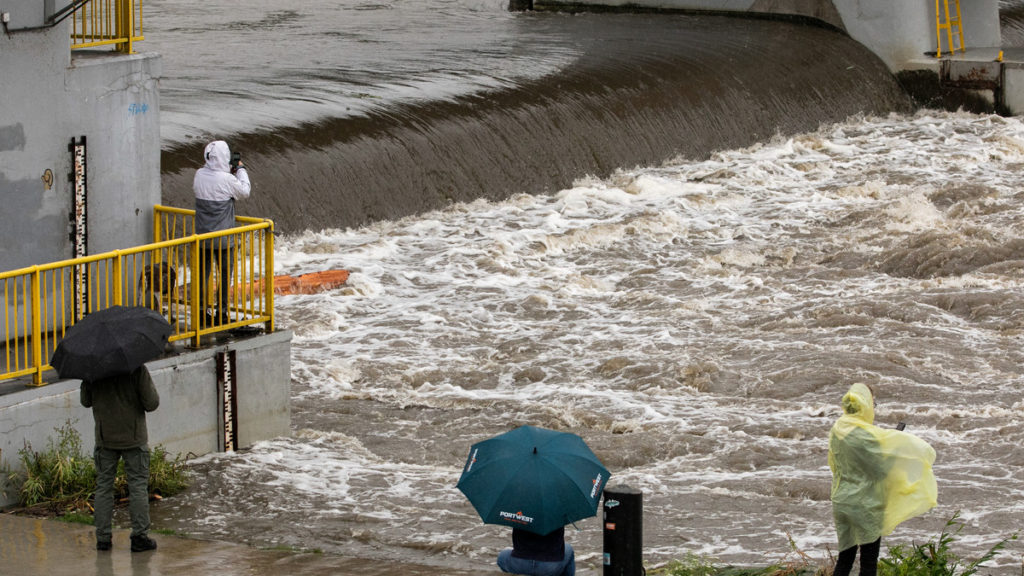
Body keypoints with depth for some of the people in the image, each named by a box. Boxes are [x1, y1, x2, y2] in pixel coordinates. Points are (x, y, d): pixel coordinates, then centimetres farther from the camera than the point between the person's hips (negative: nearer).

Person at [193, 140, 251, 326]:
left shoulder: (199, 175, -3)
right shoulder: (227, 179, -19)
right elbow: (245, 191, -4)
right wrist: (241, 170, 8)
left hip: (202, 235, 5)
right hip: (223, 237, -5)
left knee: (202, 273, 12)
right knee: (225, 274, 6)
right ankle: (221, 312, 7)